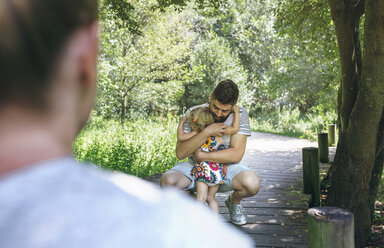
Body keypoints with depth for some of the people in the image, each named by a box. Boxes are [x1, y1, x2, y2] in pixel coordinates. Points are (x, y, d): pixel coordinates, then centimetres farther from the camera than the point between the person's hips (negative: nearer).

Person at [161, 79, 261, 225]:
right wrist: (206, 132, -30)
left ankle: (234, 201, 7)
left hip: (226, 167, 0)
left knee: (252, 184, -32)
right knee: (167, 181, -29)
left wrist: (201, 155, -21)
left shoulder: (240, 114, -12)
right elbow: (180, 153, -19)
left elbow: (236, 154, -19)